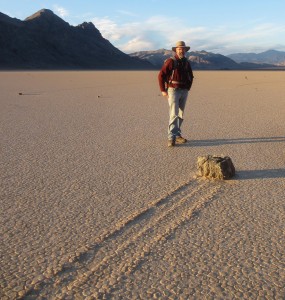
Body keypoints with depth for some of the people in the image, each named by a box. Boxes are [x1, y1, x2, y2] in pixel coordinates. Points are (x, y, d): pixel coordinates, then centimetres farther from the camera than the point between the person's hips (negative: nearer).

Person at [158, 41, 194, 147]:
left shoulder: (187, 63, 11)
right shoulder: (170, 61, -8)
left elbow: (190, 77, 25)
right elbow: (161, 75, -11)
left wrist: (188, 88, 15)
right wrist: (163, 90, -12)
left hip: (184, 91, 6)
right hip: (173, 90, -6)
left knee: (180, 115, 10)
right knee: (174, 114, -14)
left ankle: (177, 135, 20)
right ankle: (171, 138, -14)